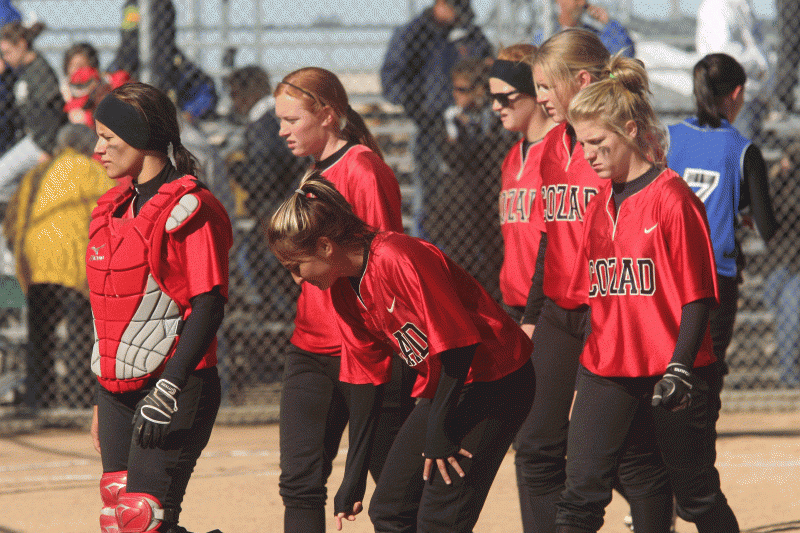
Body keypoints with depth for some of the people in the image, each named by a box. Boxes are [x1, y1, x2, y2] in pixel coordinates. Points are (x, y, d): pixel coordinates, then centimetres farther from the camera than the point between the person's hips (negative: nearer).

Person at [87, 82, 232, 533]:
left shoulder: (190, 208, -10)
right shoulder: (115, 208, 16)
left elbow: (208, 305, -16)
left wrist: (168, 392, -22)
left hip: (173, 387, -8)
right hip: (117, 391, 8)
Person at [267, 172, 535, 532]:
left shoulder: (400, 259, -25)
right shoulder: (344, 293, 3)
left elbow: (458, 343, -24)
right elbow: (365, 383, 8)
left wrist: (439, 433, -18)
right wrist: (353, 479, 7)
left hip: (495, 380, -9)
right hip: (440, 388, 9)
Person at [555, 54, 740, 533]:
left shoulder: (672, 198, -10)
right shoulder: (601, 205, 12)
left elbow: (697, 296, -12)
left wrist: (680, 367, -19)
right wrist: (584, 363, 17)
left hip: (668, 374, -6)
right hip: (607, 375, 6)